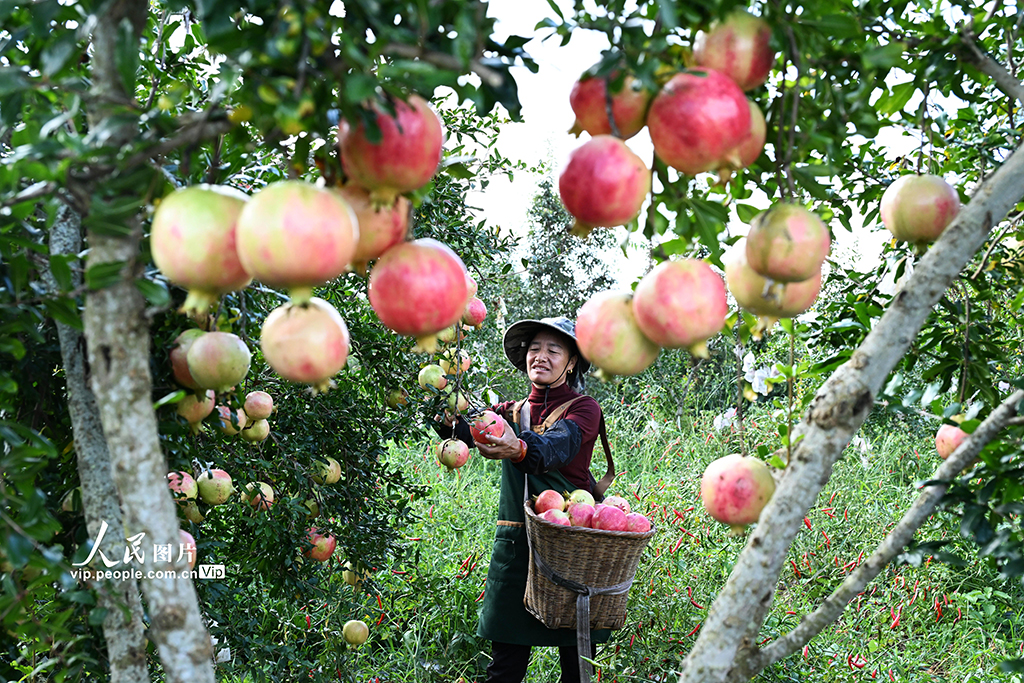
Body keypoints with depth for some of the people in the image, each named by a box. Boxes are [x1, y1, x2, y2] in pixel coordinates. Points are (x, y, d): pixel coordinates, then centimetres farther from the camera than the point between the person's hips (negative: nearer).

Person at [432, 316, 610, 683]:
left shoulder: (583, 409, 0)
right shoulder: (510, 412, 14)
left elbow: (558, 445, -22)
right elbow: (468, 428, -7)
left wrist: (519, 449, -44)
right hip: (514, 543, 3)